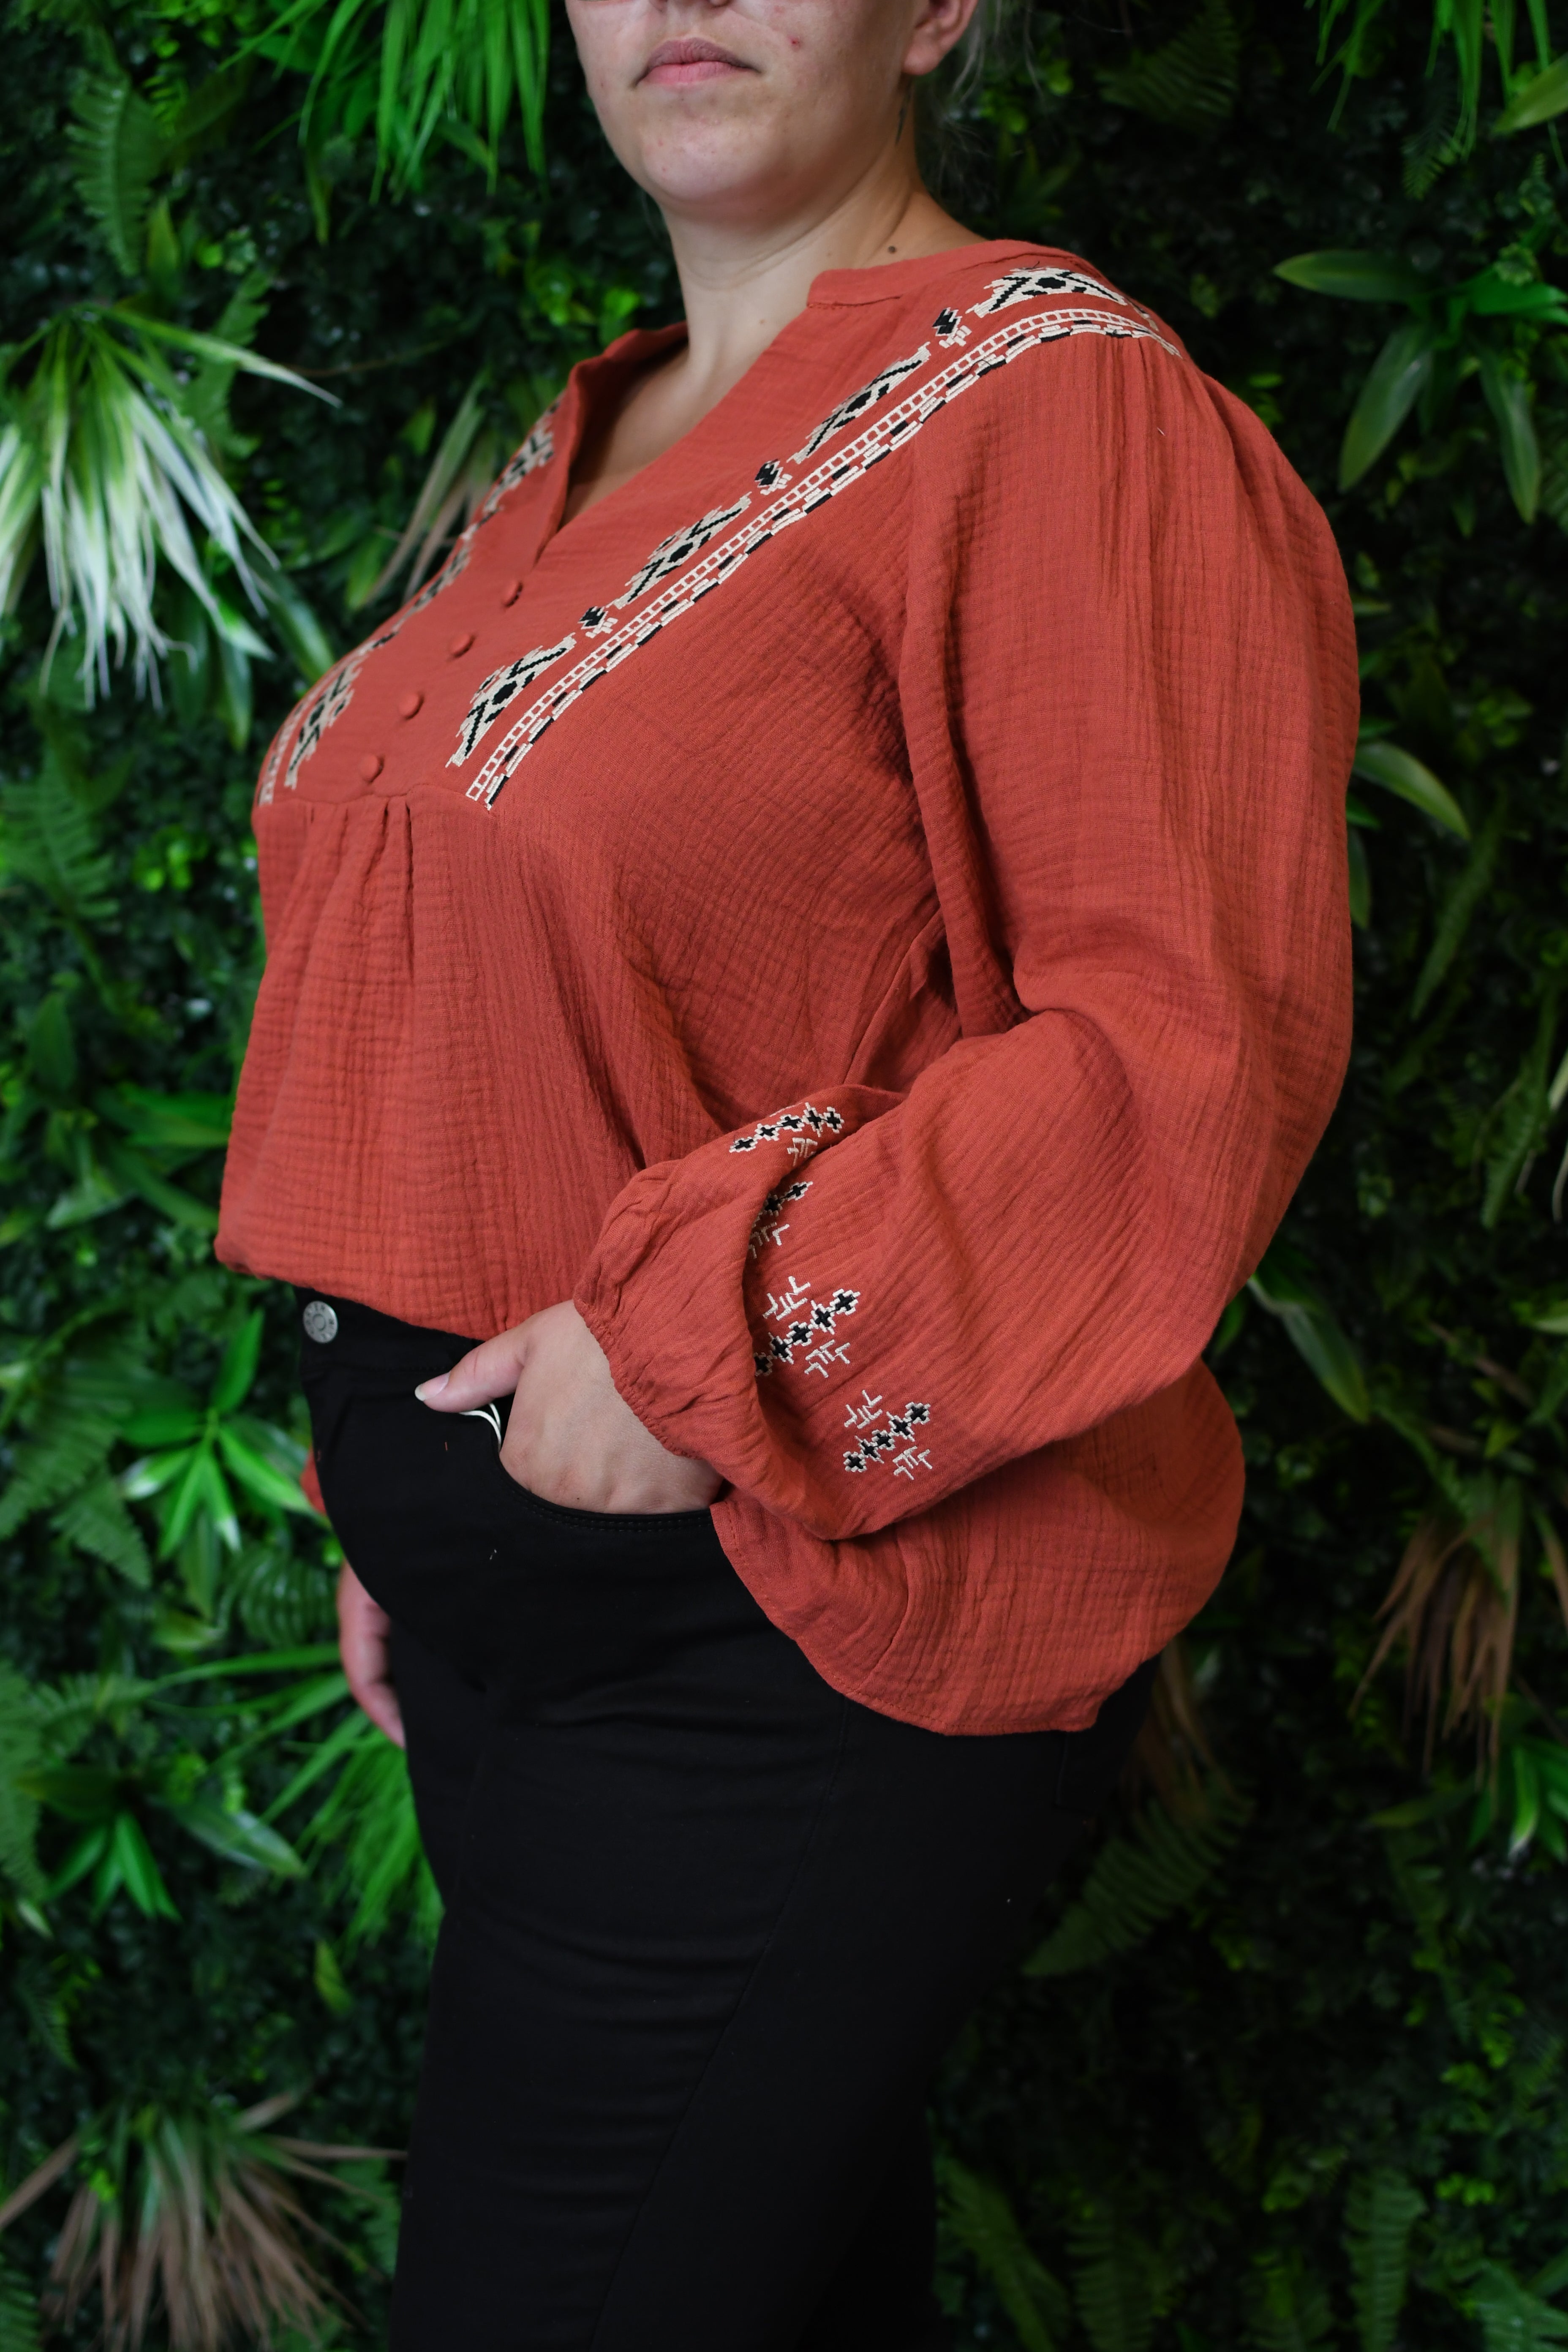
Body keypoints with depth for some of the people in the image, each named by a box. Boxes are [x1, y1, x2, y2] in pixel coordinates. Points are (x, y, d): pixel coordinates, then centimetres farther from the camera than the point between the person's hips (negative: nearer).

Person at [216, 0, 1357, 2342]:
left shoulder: (1053, 399, -11)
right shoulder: (583, 448, 15)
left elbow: (1194, 1035, -19)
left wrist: (710, 1347, -21)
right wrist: (398, 1487, 21)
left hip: (787, 1610, -8)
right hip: (512, 1595, 8)